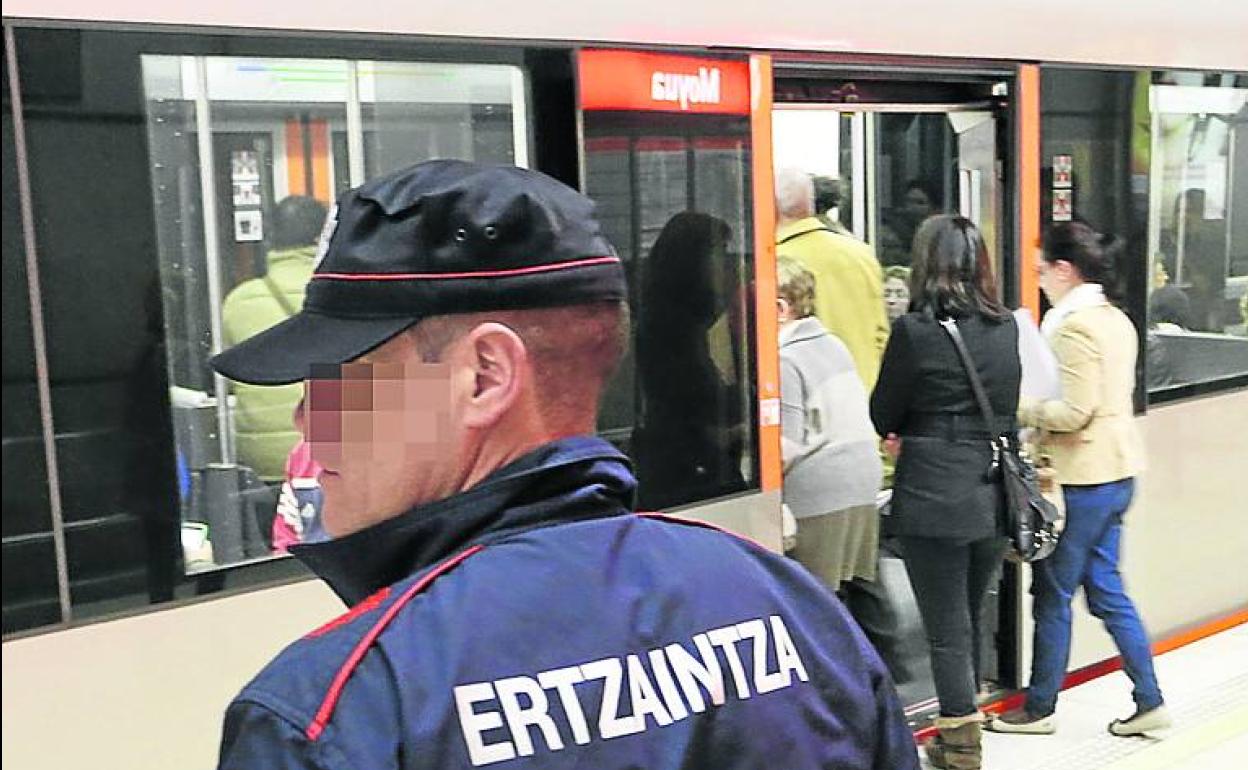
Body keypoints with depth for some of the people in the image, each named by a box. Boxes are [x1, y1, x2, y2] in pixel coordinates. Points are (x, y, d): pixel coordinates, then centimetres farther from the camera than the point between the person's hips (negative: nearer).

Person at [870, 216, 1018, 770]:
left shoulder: (915, 330, -13)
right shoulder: (1005, 329, 4)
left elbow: (883, 416, -3)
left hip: (934, 502, -6)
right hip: (995, 496, 6)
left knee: (947, 630, 4)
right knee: (970, 620, 20)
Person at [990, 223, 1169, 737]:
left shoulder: (1074, 327, -17)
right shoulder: (1117, 320, 11)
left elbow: (1075, 412, -22)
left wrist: (1019, 408, -11)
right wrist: (1034, 406, 14)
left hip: (1082, 478, -9)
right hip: (1117, 471, 9)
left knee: (1053, 594, 4)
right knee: (1105, 588, 16)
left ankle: (1040, 708, 16)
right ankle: (1149, 700, 17)